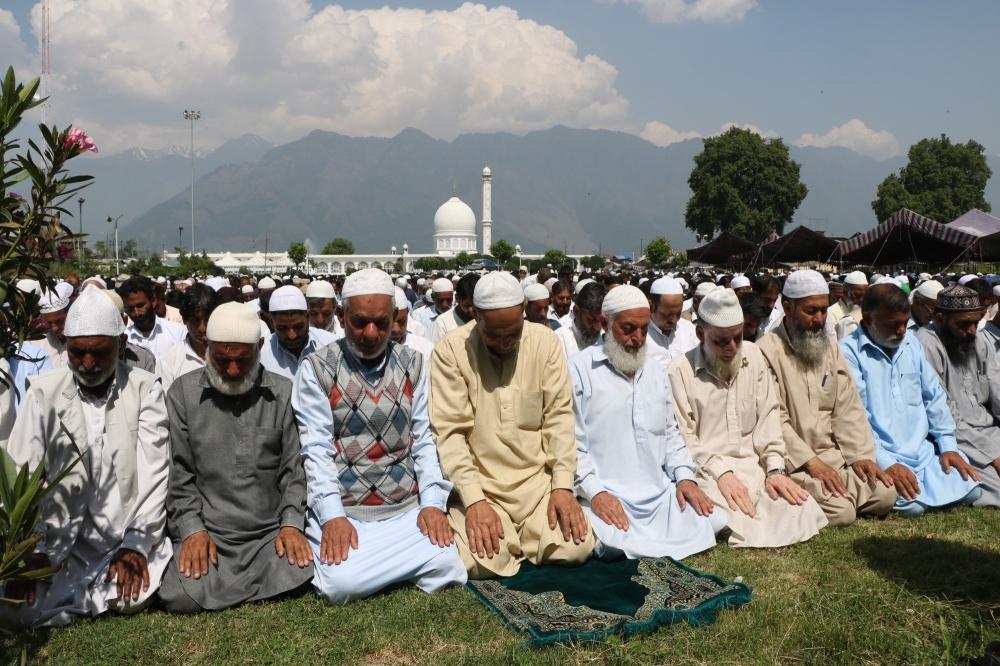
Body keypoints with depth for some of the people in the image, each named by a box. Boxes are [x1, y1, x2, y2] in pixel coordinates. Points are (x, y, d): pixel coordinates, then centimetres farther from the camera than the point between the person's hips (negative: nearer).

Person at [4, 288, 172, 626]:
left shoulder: (145, 389, -3)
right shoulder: (44, 392, 0)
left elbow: (154, 473, -7)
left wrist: (136, 545, -16)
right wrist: (32, 552, -15)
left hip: (128, 537, 0)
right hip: (59, 542, 1)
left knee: (134, 595, -26)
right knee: (22, 606, -21)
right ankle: (100, 591, 6)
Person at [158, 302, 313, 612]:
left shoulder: (283, 393, 4)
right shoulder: (183, 392, 3)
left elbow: (294, 469, 5)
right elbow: (178, 472, 2)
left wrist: (291, 523, -8)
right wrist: (192, 529, -9)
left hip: (271, 533, 1)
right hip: (206, 533, -1)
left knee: (297, 575, -26)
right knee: (184, 595, -27)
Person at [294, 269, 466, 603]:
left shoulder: (413, 364, 9)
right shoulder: (317, 369, 0)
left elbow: (425, 440, 6)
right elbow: (316, 449, -6)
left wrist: (433, 503, -7)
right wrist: (332, 516, -17)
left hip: (407, 509, 3)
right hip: (341, 510, -3)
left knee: (446, 568, -21)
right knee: (342, 583, -27)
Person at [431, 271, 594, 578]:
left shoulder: (546, 341, -1)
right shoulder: (450, 351, -9)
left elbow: (559, 416, 0)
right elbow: (450, 432, -12)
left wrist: (562, 486, -9)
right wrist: (475, 500, -21)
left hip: (538, 480, 3)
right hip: (479, 485, -2)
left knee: (576, 547, -16)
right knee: (480, 561, -25)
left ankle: (522, 537, 15)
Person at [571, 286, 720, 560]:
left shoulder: (655, 370, 19)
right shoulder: (580, 369, -3)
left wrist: (685, 475, 5)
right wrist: (594, 492, -18)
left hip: (662, 493, 6)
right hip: (608, 498, -6)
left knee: (707, 525, -16)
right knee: (616, 547, -32)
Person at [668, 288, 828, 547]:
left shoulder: (753, 356, 9)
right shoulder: (680, 370, -7)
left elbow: (767, 415, 8)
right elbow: (683, 438, -8)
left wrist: (776, 468, -3)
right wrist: (721, 473, -18)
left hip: (755, 465, 5)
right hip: (708, 472, -5)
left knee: (804, 511, -19)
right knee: (740, 526, -32)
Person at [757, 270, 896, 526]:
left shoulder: (830, 347, 13)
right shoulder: (767, 351, -12)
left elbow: (848, 408, 9)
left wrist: (861, 455, -3)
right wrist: (811, 462, -20)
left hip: (835, 454, 7)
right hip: (795, 462, -7)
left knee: (885, 494, -8)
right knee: (841, 511, -22)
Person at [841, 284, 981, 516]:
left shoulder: (911, 343, 14)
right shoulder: (849, 351, -10)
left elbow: (934, 397, 18)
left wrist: (948, 445, 7)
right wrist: (886, 464, -22)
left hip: (924, 450, 7)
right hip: (881, 455, -6)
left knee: (970, 492, -10)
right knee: (912, 505, -26)